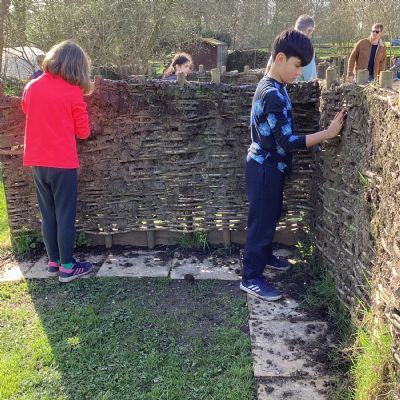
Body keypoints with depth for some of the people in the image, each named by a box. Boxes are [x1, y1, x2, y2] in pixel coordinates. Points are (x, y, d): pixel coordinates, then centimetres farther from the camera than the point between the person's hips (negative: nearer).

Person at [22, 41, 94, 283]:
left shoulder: (31, 88, 3)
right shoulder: (73, 92, -10)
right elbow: (83, 132, -3)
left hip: (37, 162, 5)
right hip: (63, 163, -5)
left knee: (48, 215, 14)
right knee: (65, 216, 4)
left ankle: (54, 261, 24)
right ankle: (67, 267, 10)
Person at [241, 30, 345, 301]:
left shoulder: (271, 86, 7)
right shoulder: (274, 95, -26)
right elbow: (288, 142, -29)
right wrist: (329, 133, -28)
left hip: (268, 165, 10)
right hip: (266, 168, -10)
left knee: (270, 215, 22)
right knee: (262, 220, -1)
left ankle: (264, 257, 41)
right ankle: (251, 278, 10)